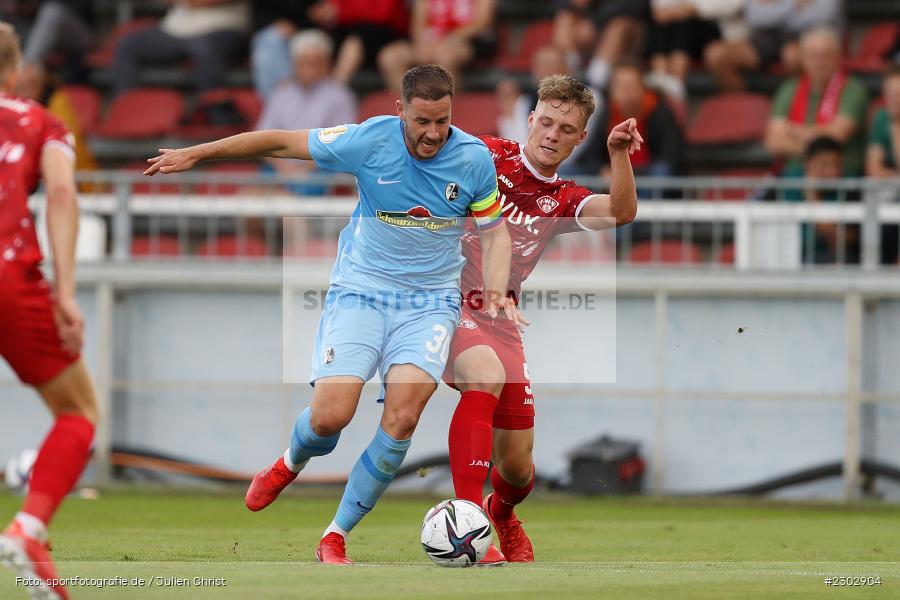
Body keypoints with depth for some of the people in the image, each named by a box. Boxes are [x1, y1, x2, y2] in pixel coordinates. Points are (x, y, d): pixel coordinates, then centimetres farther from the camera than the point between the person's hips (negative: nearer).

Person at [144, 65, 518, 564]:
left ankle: (336, 536, -6)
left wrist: (496, 292, -10)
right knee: (329, 416, -15)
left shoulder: (475, 159, -8)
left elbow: (494, 229, 7)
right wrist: (194, 154, 2)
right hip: (360, 292, -1)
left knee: (401, 419, -20)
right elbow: (282, 143, -3)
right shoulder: (369, 140, -13)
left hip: (429, 303, 1)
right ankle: (291, 464, 24)